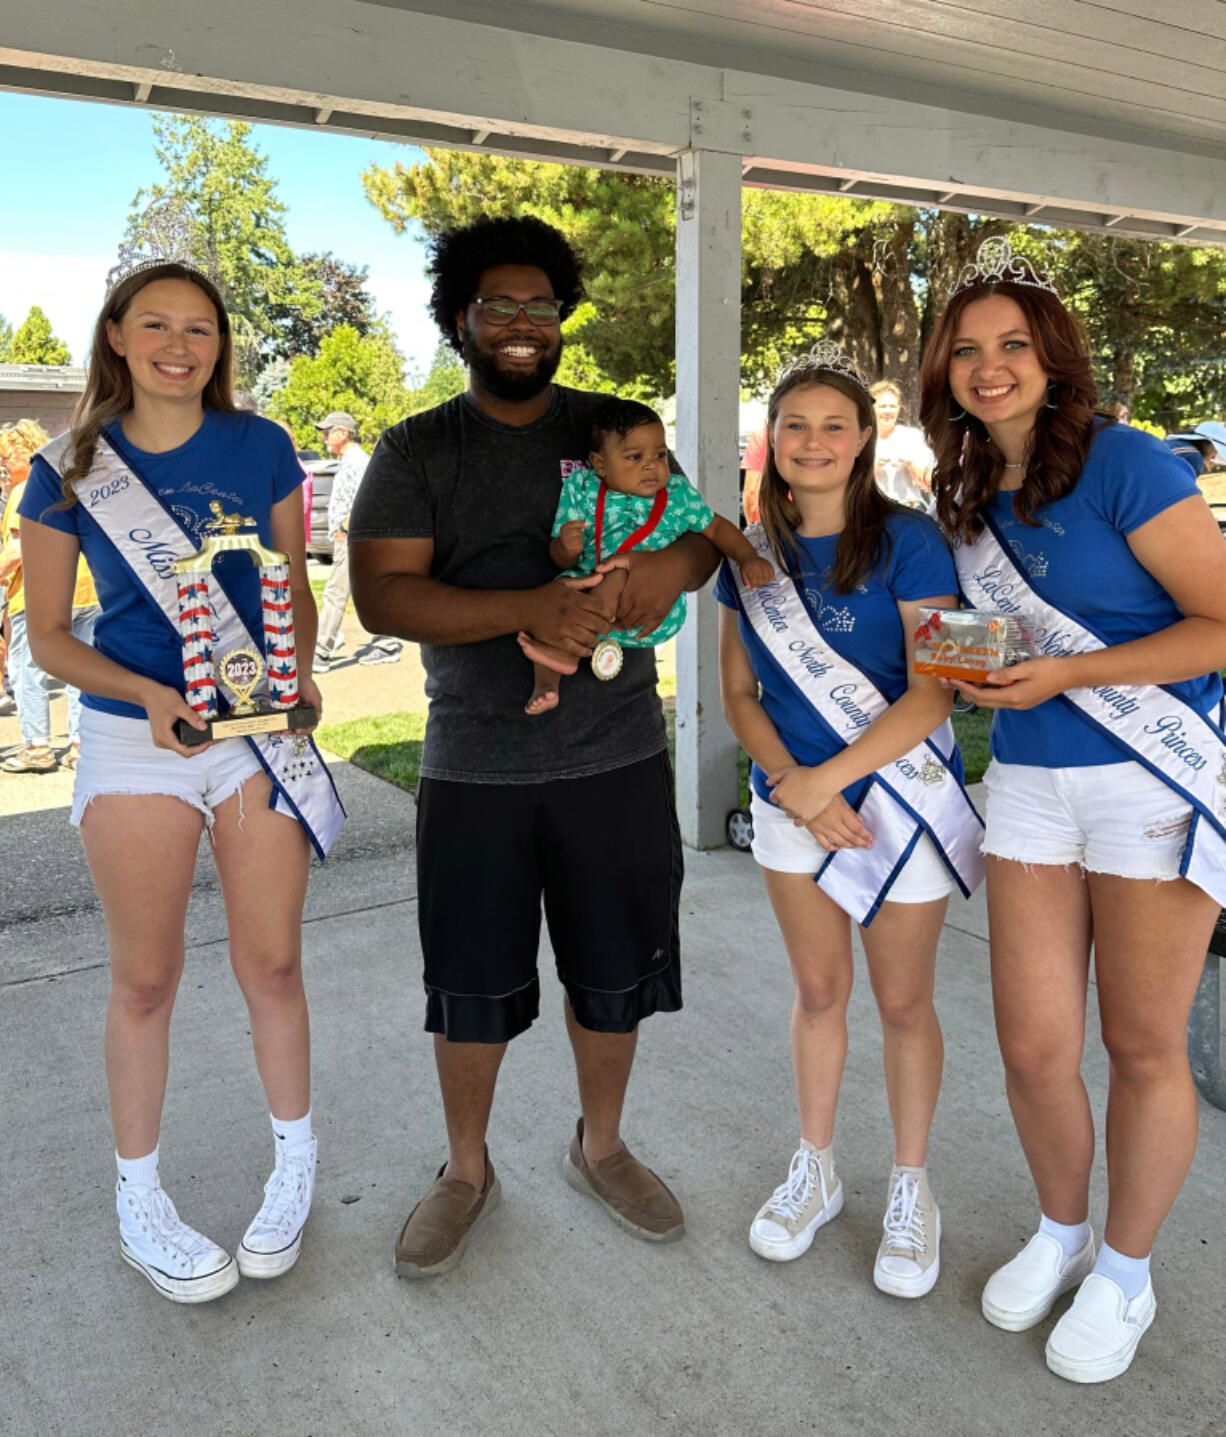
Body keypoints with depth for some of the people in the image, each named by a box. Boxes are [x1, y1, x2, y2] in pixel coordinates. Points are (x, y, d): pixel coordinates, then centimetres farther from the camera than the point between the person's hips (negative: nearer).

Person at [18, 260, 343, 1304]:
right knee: (145, 979, 8)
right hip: (134, 743, -1)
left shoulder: (260, 447, 1)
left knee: (273, 964, 8)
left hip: (260, 732, 1)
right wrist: (146, 695, -16)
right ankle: (139, 1202, 28)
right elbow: (48, 635, 1)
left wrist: (298, 673, -11)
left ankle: (296, 1164, 31)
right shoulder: (68, 469, -2)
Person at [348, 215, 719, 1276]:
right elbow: (382, 593, -10)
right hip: (476, 765, -1)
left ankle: (601, 1148, 37)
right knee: (472, 985, 9)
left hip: (616, 754, 2)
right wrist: (529, 608, -24)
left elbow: (701, 534, 10)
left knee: (615, 970, 13)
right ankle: (468, 1172, 33)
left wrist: (676, 562, -16)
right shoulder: (415, 452, 1)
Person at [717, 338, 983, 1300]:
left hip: (903, 798, -4)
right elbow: (739, 692, 4)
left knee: (903, 1002, 9)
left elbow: (933, 693, -17)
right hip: (794, 799, 4)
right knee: (818, 991, 16)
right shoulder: (752, 553, 3)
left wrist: (823, 780, -20)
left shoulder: (906, 541, -12)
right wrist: (792, 783, -11)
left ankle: (911, 1186, 30)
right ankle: (815, 1171, 34)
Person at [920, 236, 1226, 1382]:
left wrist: (1066, 674, -18)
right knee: (1033, 1048, 7)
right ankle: (1060, 1232, 35)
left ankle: (1125, 1273, 30)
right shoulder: (966, 499, 9)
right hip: (1028, 783, 5)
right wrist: (957, 661, 5)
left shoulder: (1122, 463, -11)